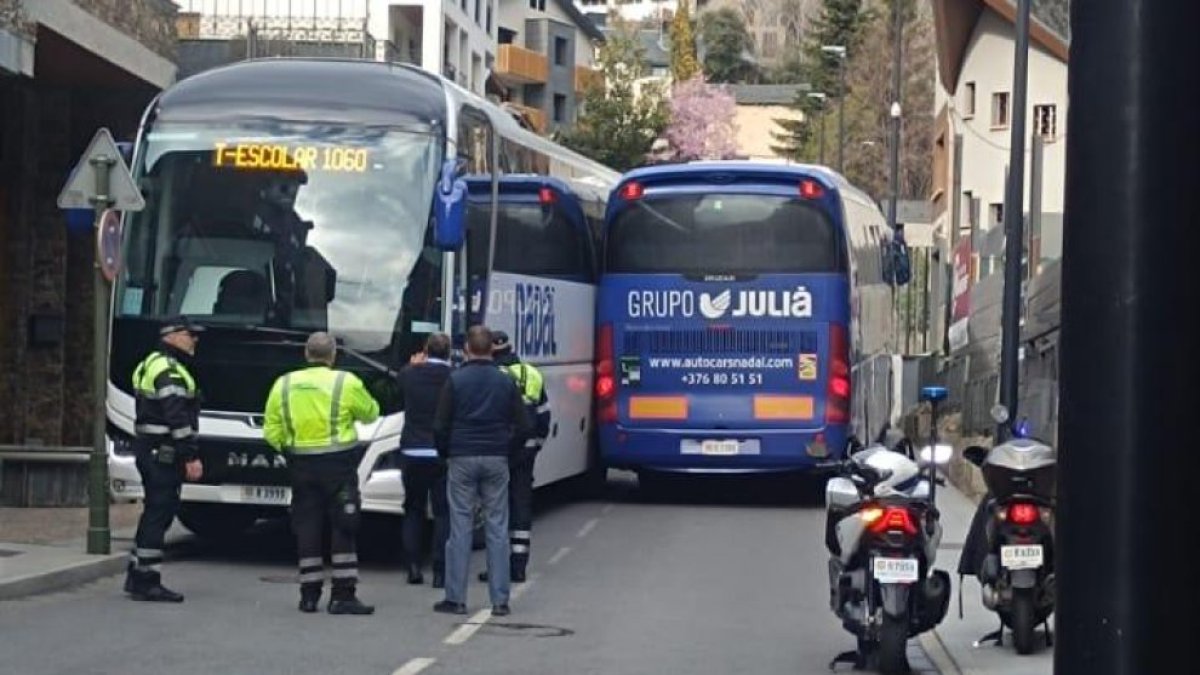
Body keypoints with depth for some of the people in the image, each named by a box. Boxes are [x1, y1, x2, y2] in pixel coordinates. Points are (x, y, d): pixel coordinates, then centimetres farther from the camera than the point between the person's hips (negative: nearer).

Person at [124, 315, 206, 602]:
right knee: (159, 513, -8)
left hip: (149, 449, 11)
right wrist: (191, 456, -22)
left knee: (156, 512, 16)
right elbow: (177, 418, -22)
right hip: (163, 452, -11)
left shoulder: (152, 364, 19)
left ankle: (137, 577, 21)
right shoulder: (169, 370, -15)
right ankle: (146, 582, -6)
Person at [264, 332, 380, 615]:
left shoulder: (283, 385, 3)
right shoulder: (346, 383, -7)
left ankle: (309, 594, 12)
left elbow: (272, 432, 3)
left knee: (307, 527, 10)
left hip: (300, 464, 4)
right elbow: (370, 413, 7)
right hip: (338, 462, -4)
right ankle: (343, 595, -3)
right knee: (344, 527, 1)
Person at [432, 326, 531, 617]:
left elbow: (440, 425, -5)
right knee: (497, 528, 4)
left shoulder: (455, 380, -4)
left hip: (462, 459, -2)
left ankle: (455, 598, 2)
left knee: (460, 527, 2)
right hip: (496, 460, 2)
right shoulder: (506, 382, 3)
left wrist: (445, 453, 10)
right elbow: (523, 426, 3)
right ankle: (500, 600, 3)